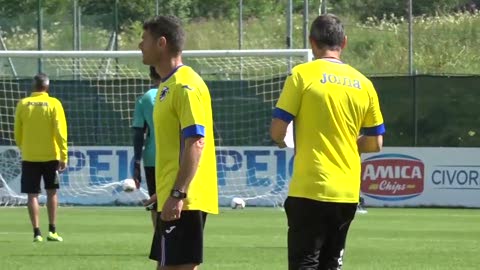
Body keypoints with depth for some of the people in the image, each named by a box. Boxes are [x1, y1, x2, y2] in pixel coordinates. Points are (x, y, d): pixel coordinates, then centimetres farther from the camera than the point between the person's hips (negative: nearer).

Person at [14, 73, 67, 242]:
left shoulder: (23, 104, -1)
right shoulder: (53, 104, -6)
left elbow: (18, 134, 4)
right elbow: (60, 132, -10)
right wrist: (64, 156, -7)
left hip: (29, 157, 0)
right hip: (50, 155, 0)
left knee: (32, 195, 3)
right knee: (52, 192, 13)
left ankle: (37, 232, -2)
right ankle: (52, 231, 10)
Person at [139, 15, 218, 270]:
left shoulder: (185, 86, -14)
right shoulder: (168, 86, 17)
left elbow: (196, 142, -21)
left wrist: (177, 194, -25)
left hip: (183, 200, -10)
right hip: (172, 197, 10)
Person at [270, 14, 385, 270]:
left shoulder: (302, 74, -6)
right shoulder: (363, 83, 7)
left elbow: (277, 131, -8)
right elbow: (375, 143, 11)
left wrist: (284, 142, 14)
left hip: (310, 189, -5)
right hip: (347, 191, 5)